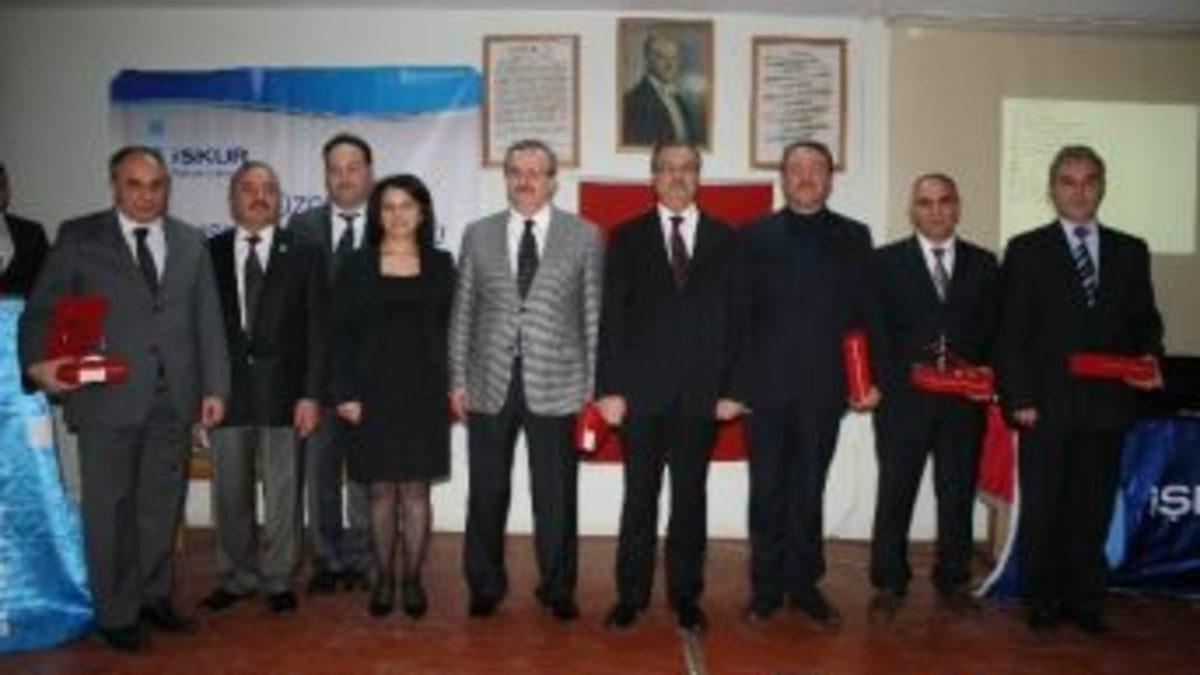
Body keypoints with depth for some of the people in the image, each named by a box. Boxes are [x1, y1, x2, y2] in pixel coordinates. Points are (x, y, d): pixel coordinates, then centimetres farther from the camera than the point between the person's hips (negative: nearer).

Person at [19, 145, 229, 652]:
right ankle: (116, 613, 19)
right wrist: (39, 361, -19)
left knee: (163, 504, 12)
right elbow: (42, 309, 0)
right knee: (110, 509, 5)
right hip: (109, 396, -3)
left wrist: (214, 386, 4)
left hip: (175, 397, 3)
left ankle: (154, 596, 28)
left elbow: (208, 321, 9)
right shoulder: (79, 237, 2)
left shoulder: (191, 243, 10)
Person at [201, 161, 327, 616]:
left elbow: (316, 330, 0)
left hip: (283, 391, -1)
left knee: (283, 493, 7)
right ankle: (237, 577, 27)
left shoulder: (303, 255, 3)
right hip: (226, 391, 1)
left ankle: (278, 579, 22)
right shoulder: (209, 254, 5)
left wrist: (310, 394, -7)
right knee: (230, 493, 11)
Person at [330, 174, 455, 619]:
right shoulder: (357, 266, 3)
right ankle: (383, 579, 18)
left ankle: (413, 580, 14)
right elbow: (343, 333, 1)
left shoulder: (440, 265, 5)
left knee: (415, 488, 3)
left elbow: (452, 329, 4)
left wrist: (453, 387, -3)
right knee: (381, 490, 6)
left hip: (424, 394, 0)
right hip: (373, 393, 0)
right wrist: (345, 393, -6)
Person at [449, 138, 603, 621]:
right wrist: (458, 380, 4)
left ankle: (557, 588, 24)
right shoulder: (478, 235, 8)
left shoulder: (584, 236, 3)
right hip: (490, 382, 2)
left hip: (554, 384, -1)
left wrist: (594, 386, -2)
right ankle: (485, 585, 27)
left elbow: (594, 315, 1)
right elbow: (462, 313, 8)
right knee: (487, 491, 10)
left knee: (555, 493, 6)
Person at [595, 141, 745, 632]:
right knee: (639, 496, 6)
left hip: (701, 392, 1)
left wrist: (732, 387, -2)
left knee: (691, 496, 9)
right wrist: (609, 387, -7)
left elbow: (734, 316, 4)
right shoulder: (627, 238, 6)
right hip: (643, 389, 0)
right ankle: (631, 594, 18)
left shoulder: (724, 239, 7)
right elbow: (612, 317, 1)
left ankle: (685, 594, 21)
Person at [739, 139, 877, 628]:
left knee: (809, 491, 10)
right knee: (767, 490, 6)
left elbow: (866, 312, 5)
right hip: (766, 386, -1)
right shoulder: (755, 236, 5)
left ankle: (804, 584, 22)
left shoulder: (854, 238, 9)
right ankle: (766, 587, 17)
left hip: (824, 388, 1)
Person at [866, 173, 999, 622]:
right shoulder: (886, 262, 4)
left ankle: (952, 580, 24)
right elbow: (876, 330, -1)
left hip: (966, 399, 3)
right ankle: (889, 584, 13)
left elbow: (992, 331, 9)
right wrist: (888, 382, -11)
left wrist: (985, 377, -7)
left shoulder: (983, 264, 12)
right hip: (903, 398, -2)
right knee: (895, 492, 3)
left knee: (958, 493, 10)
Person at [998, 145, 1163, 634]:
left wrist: (1149, 360, -6)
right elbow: (1012, 332, -1)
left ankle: (1085, 600, 22)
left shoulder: (1131, 251, 12)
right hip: (1046, 406, -2)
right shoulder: (1026, 250, 3)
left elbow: (1145, 321, 15)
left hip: (1107, 405, 3)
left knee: (1093, 509, 8)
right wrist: (1019, 398, -8)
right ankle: (1043, 600, 19)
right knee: (1042, 508, 5)